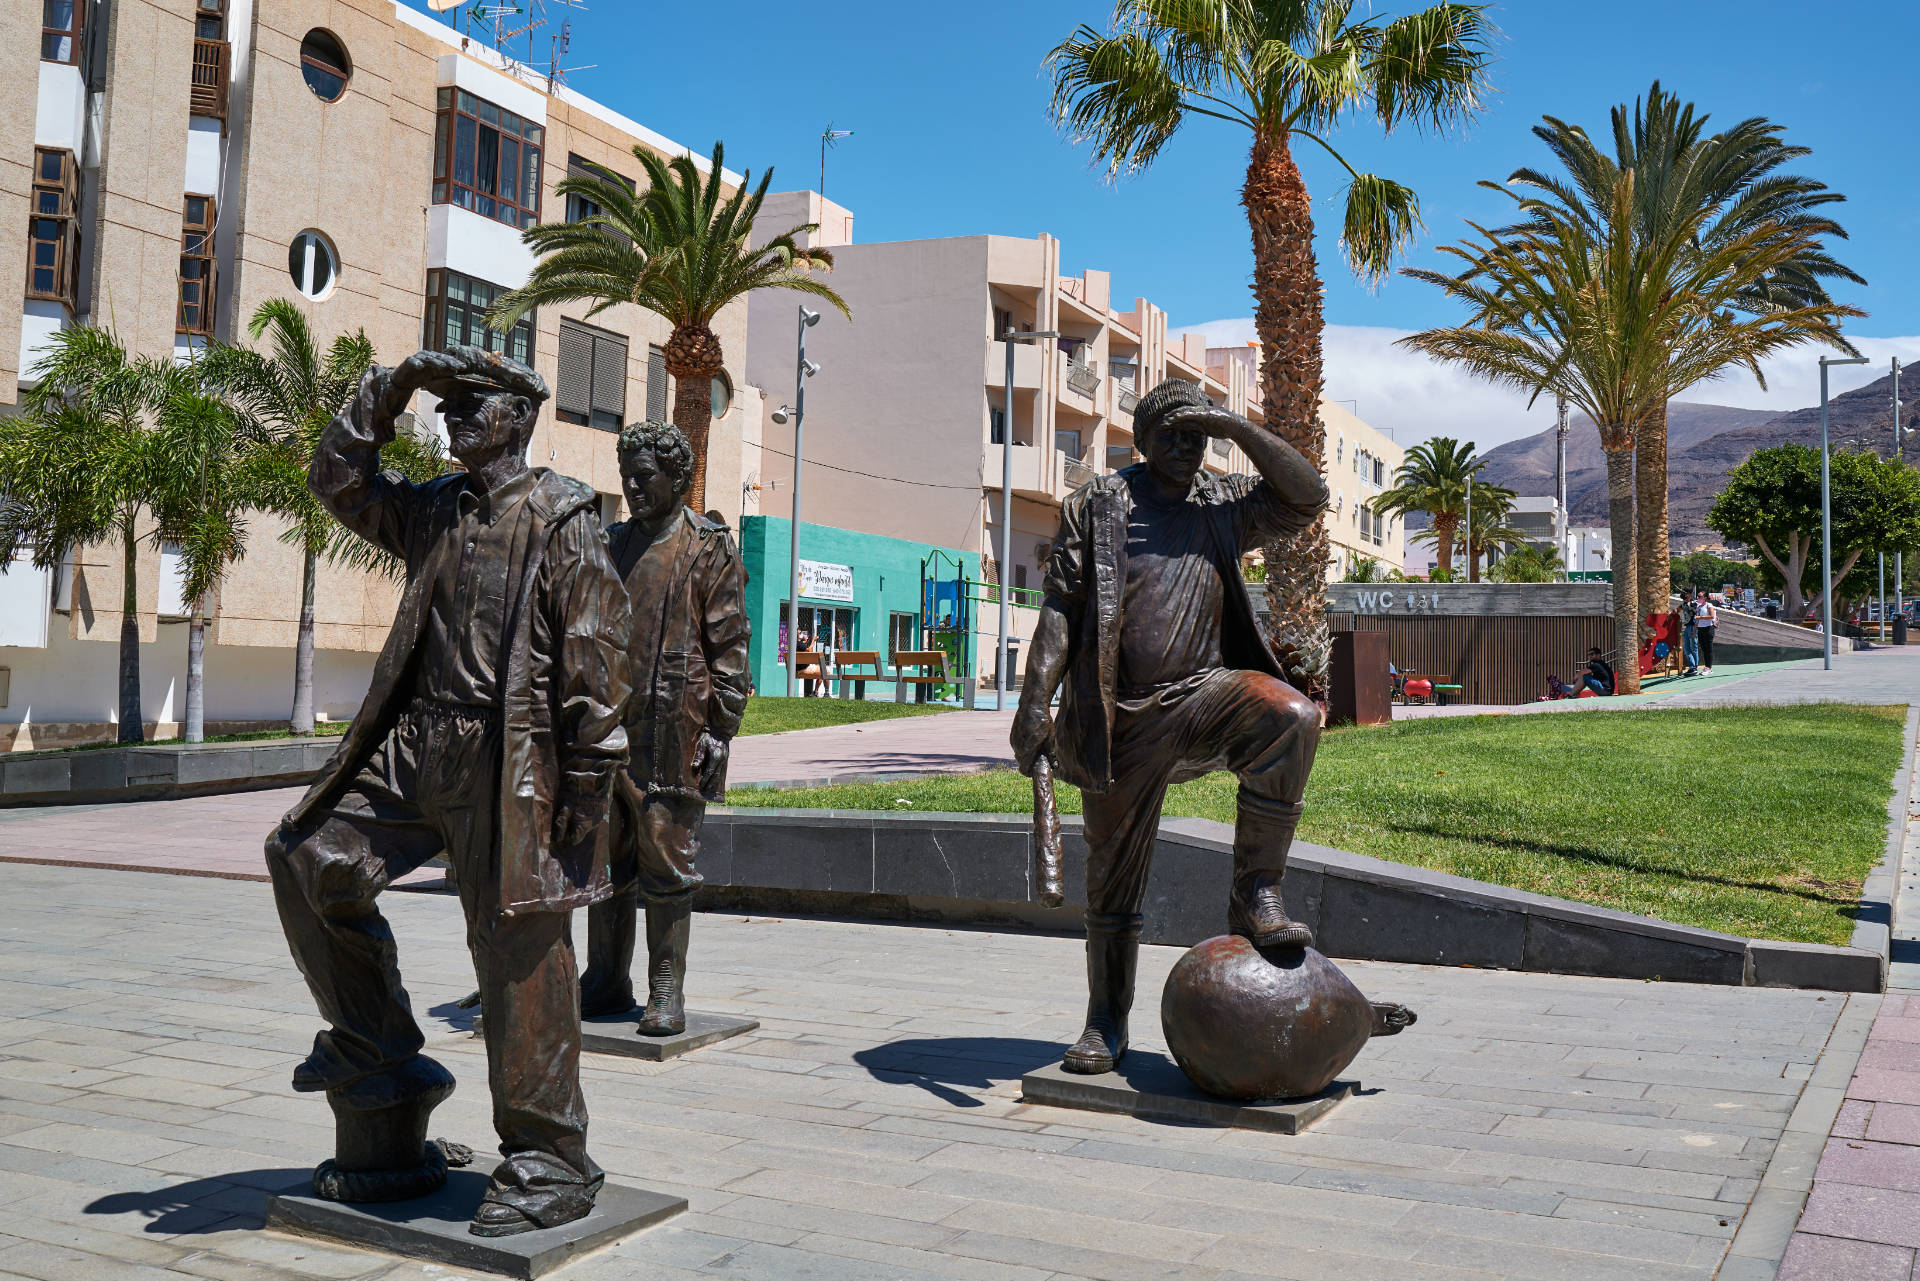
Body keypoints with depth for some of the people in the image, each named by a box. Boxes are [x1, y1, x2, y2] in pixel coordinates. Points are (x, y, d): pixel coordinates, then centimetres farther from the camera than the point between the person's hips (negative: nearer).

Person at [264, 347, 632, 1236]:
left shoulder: (560, 516, -5)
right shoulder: (432, 511, 16)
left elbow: (594, 652, -10)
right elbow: (338, 481, 25)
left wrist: (587, 777, -14)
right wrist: (388, 388, 13)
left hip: (511, 762, -7)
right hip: (419, 744, 8)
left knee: (517, 953, -4)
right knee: (309, 856, 8)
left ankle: (550, 1163, 8)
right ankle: (376, 1049, 22)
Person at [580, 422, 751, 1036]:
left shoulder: (709, 547, 1)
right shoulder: (611, 544, 17)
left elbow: (728, 643, -3)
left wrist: (719, 728, -10)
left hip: (673, 729, -5)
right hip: (606, 726, 6)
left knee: (666, 860, -2)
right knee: (605, 861, 10)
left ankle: (667, 992, 7)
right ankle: (607, 981, 21)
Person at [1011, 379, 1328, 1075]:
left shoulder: (1225, 504, 14)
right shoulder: (1096, 503, 6)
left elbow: (1308, 497, 2)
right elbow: (1060, 607, -1)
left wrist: (1236, 427, -3)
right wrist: (1035, 699, -13)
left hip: (1201, 693, 2)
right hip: (1121, 718, -1)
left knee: (1291, 717, -31)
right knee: (1113, 876, 5)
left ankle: (1256, 895, -20)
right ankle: (1106, 1024, 21)